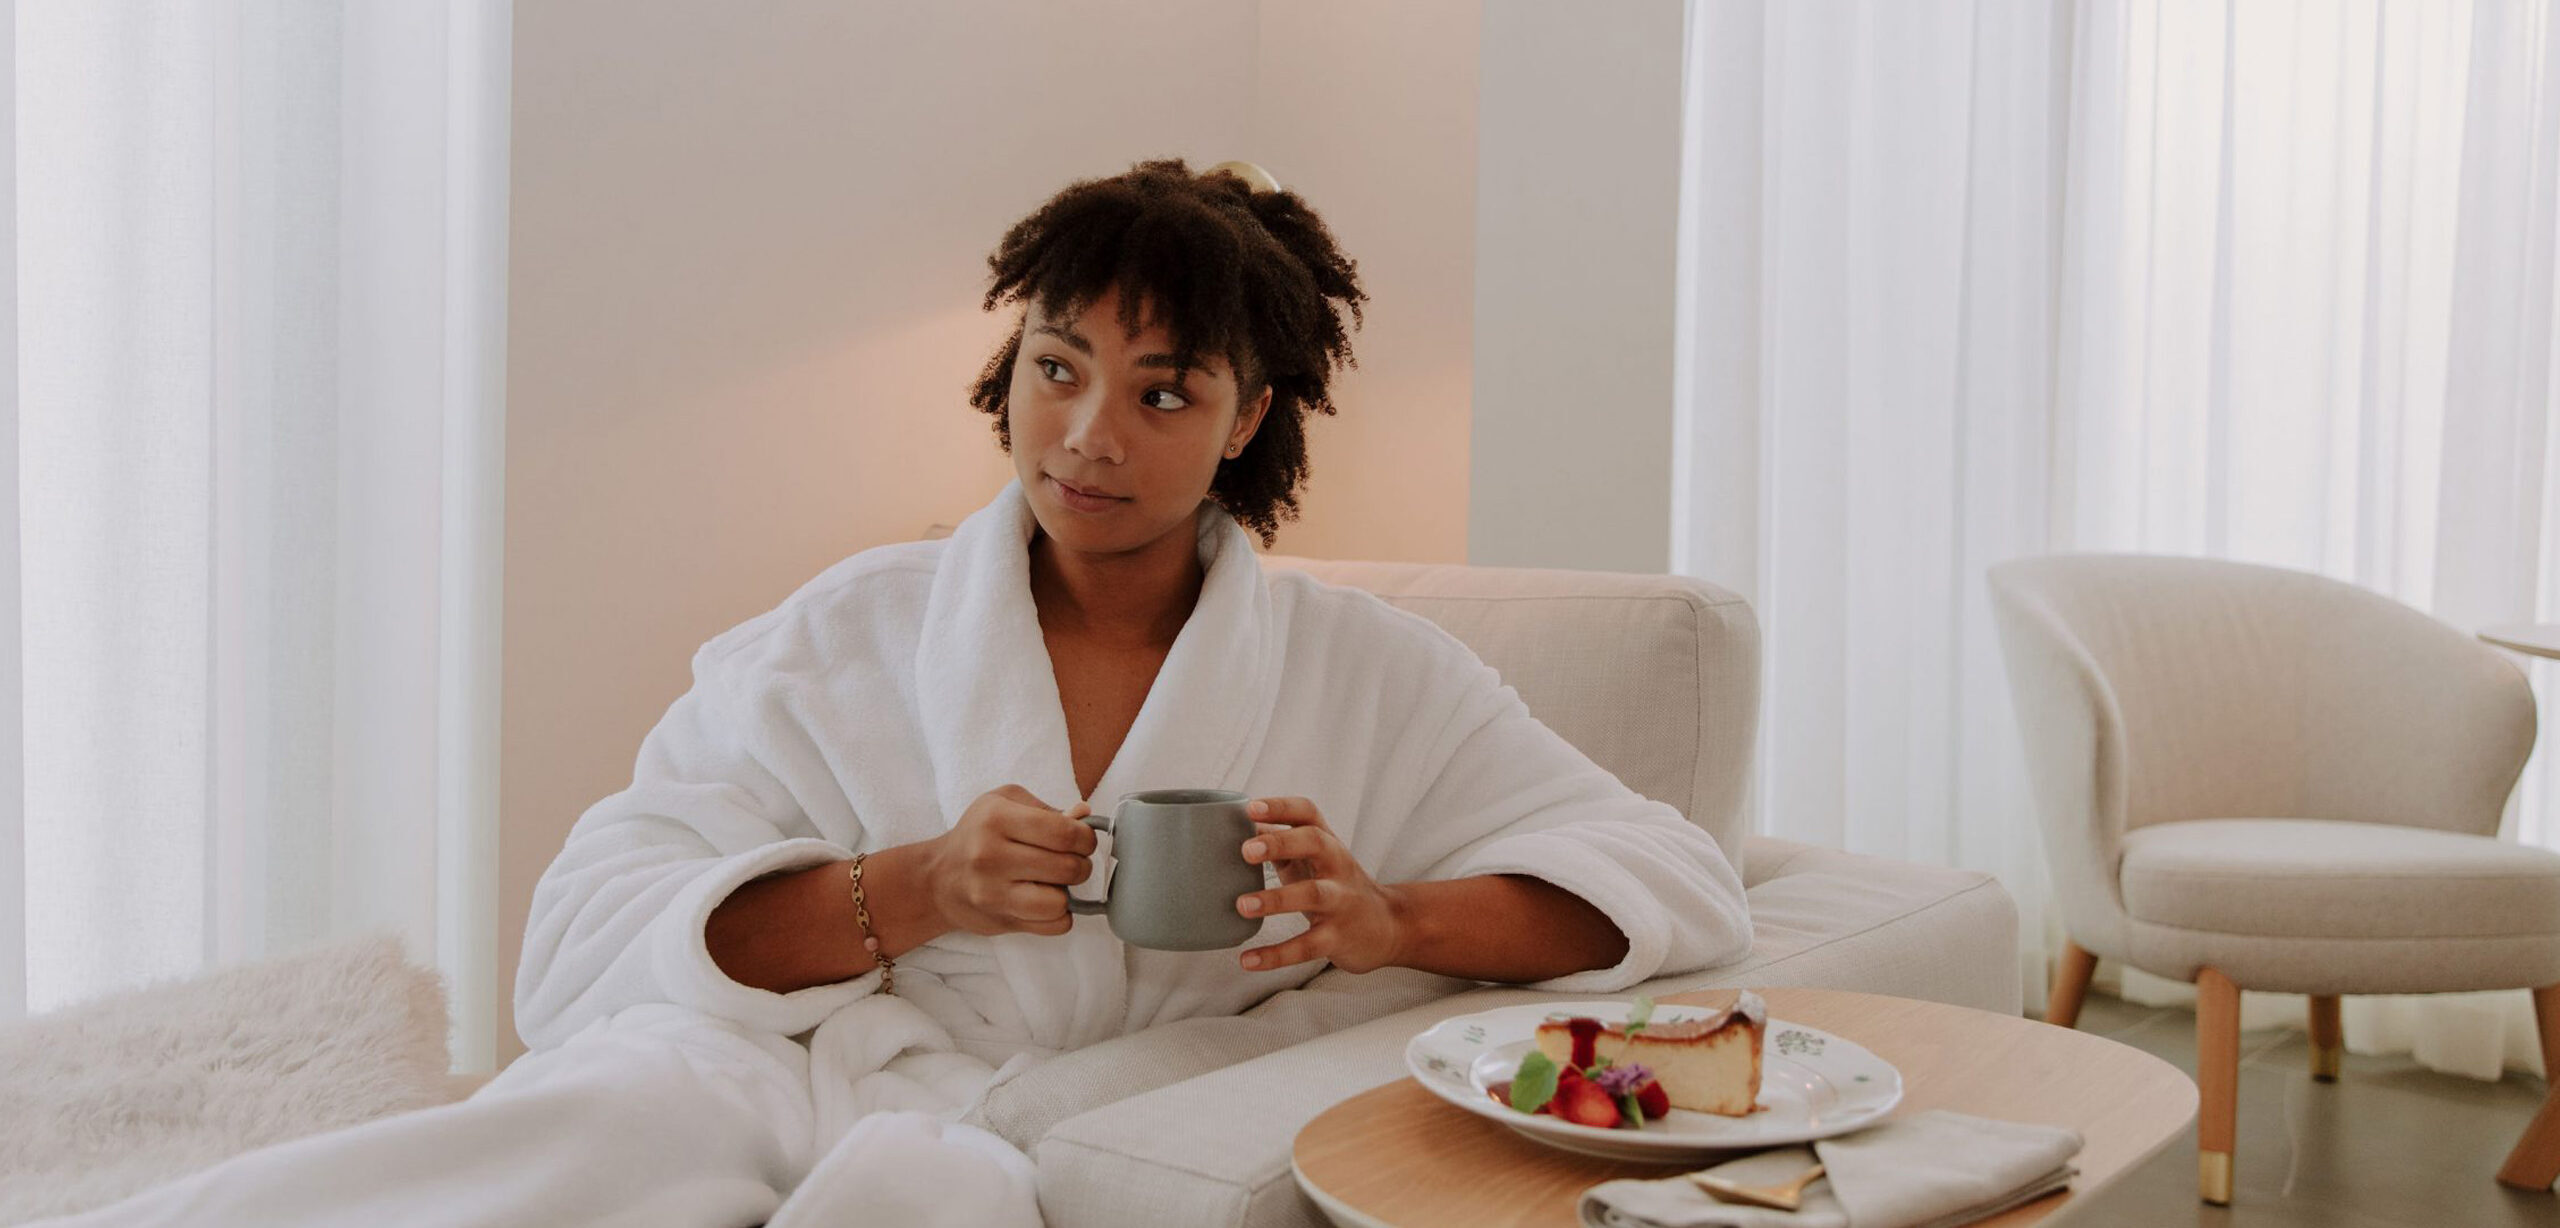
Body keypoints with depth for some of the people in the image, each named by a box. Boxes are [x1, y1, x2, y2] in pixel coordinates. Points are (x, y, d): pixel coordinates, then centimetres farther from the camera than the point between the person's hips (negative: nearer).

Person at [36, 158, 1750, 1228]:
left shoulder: (1361, 674, 14)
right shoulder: (856, 634, 14)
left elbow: (1683, 887, 11)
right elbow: (593, 932, 5)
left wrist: (1385, 922, -7)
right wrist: (907, 894, -12)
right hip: (756, 1071, 0)